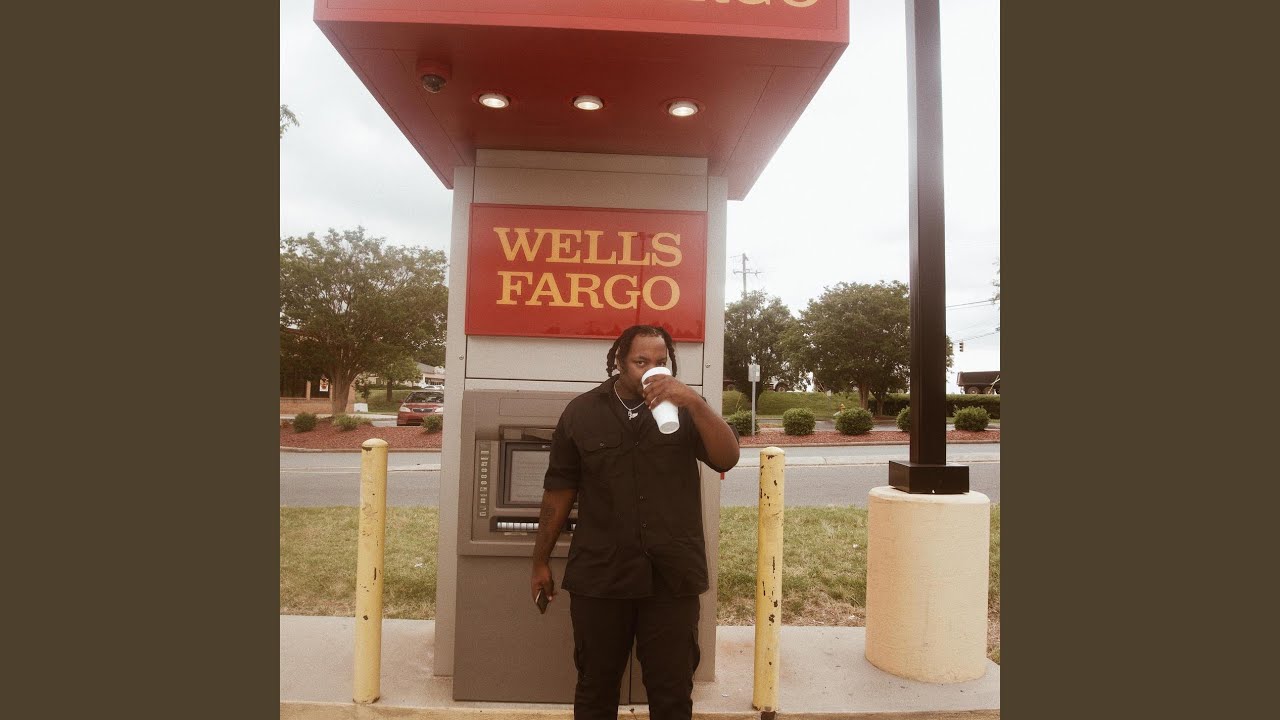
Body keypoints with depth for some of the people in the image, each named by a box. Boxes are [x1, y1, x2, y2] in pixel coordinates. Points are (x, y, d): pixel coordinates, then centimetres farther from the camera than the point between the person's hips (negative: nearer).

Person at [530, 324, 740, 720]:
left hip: (672, 575, 0)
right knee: (595, 688, 16)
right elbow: (559, 489, 4)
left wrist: (694, 401, -26)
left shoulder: (685, 409, 1)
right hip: (599, 574, 0)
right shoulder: (582, 412, 0)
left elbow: (727, 458, -13)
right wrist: (541, 562, 8)